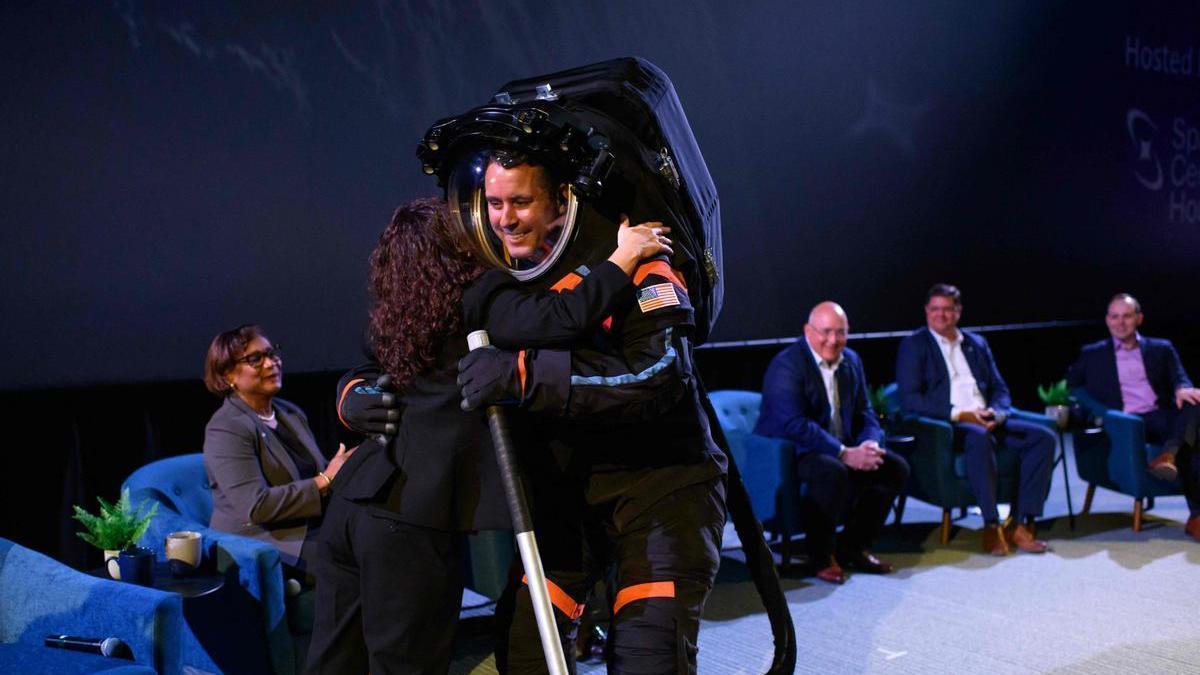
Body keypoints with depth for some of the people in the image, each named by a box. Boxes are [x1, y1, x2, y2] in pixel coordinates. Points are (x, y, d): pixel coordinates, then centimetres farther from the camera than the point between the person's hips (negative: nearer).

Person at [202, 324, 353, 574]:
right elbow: (256, 506, -20)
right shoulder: (225, 429, -10)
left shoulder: (293, 413, 15)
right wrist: (324, 481, -20)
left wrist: (341, 467, -2)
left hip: (311, 531, 8)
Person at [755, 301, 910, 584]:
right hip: (788, 452, -8)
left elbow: (865, 413, 11)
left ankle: (854, 547, 6)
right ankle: (820, 556, -15)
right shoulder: (786, 365, -17)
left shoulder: (852, 361, 9)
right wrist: (845, 454, -31)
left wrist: (870, 444, -13)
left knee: (896, 468, -6)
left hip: (842, 449, 8)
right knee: (833, 472, -36)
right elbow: (794, 425, -27)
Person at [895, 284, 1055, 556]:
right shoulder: (914, 345, 5)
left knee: (1043, 437, -17)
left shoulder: (977, 343, 22)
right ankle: (991, 526, -32)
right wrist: (958, 414, -16)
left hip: (987, 421, 6)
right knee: (980, 439, -38)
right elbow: (909, 399, -7)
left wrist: (996, 413, -6)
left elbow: (1000, 389, 19)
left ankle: (1021, 523, -19)